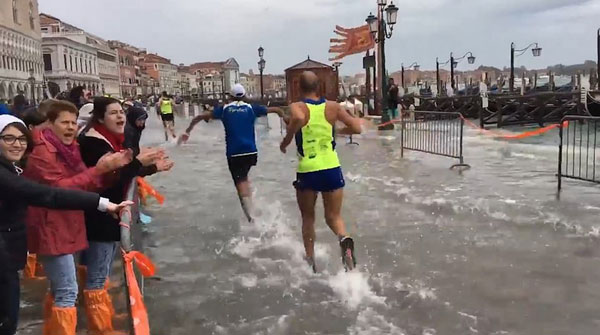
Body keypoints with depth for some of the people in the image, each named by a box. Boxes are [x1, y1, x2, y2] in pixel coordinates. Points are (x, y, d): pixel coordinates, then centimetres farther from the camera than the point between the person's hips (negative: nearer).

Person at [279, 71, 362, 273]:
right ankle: (344, 238, -21)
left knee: (308, 218, 18)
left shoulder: (298, 107, -5)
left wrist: (286, 141, -15)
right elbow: (356, 128, 4)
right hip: (332, 169, 2)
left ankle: (310, 262, 23)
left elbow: (298, 118, -29)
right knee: (334, 217, 12)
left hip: (307, 171, -1)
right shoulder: (332, 107, 3)